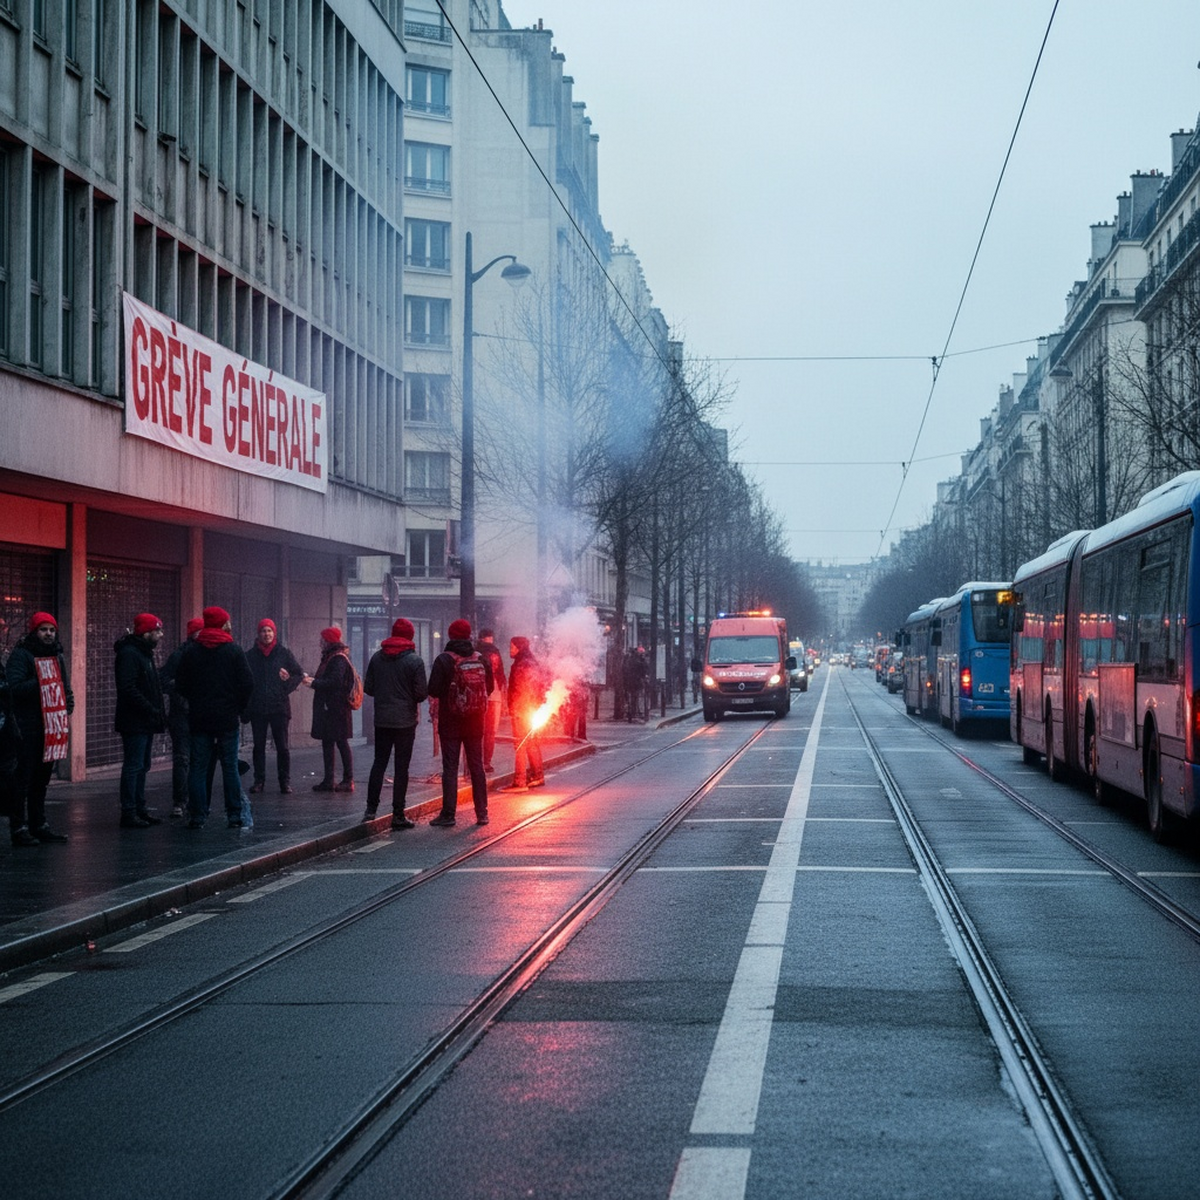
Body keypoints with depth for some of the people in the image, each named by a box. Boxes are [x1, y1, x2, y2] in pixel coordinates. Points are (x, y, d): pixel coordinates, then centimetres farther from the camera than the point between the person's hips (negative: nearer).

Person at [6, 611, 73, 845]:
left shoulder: (57, 656, 17)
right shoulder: (21, 655, -6)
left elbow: (64, 684, 26)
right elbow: (15, 686, -18)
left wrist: (68, 699, 6)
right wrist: (41, 683, -23)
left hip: (50, 726, 8)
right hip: (28, 727, -8)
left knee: (42, 778, 13)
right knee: (23, 778, -7)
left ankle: (38, 825, 20)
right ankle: (19, 828, -6)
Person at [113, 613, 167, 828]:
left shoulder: (144, 654, 19)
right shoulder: (129, 654, -15)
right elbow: (128, 689, -24)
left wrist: (158, 712, 13)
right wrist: (152, 710, -22)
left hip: (145, 722, 10)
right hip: (134, 722, -10)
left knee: (141, 766, 14)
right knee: (133, 766, -8)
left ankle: (139, 809, 21)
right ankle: (129, 813, -6)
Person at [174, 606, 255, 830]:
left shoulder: (190, 653, 3)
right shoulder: (234, 651, -4)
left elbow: (180, 686, 2)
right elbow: (247, 683, -8)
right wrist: (239, 708, 6)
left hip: (199, 718, 2)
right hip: (228, 718, -2)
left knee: (198, 767, 4)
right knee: (230, 767, 3)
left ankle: (197, 816, 1)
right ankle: (235, 816, 3)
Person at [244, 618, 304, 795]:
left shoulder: (284, 653, 2)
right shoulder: (250, 655, 5)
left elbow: (300, 674, 8)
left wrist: (287, 686, -9)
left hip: (279, 707, -1)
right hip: (257, 708, 1)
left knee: (282, 746, -1)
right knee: (259, 746, 6)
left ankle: (285, 781, 4)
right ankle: (259, 780, 13)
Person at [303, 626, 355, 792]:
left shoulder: (339, 659, -14)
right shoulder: (330, 657, 17)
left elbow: (335, 682, -23)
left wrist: (314, 683, -17)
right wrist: (311, 679, 7)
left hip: (336, 708, -10)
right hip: (327, 708, 10)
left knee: (341, 743, -6)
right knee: (327, 743, 10)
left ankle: (348, 781, -3)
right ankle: (328, 781, 13)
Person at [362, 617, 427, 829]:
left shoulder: (377, 657, 1)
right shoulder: (414, 660, -10)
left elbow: (368, 688, 4)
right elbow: (422, 692, -13)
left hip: (381, 720, 3)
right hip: (405, 721, -3)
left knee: (379, 763, 13)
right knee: (401, 767, 1)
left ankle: (371, 809, 9)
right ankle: (398, 815, 3)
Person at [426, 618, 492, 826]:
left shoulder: (444, 660, -11)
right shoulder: (481, 660, 1)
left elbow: (433, 690, -14)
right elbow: (489, 688, 7)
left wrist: (444, 692, 7)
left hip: (450, 721, -4)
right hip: (475, 721, 4)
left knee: (450, 767, 0)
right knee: (476, 766, 11)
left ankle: (448, 813, -3)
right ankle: (482, 813, 11)